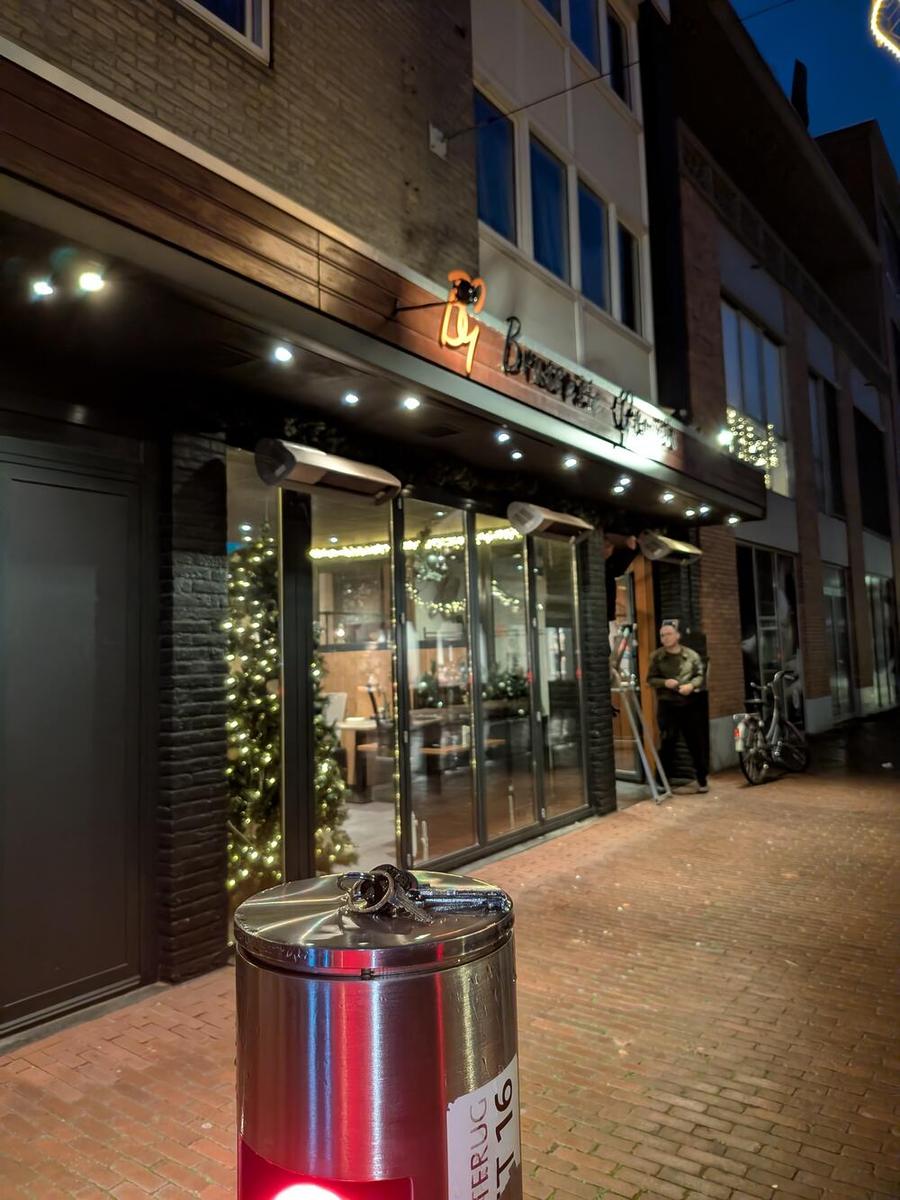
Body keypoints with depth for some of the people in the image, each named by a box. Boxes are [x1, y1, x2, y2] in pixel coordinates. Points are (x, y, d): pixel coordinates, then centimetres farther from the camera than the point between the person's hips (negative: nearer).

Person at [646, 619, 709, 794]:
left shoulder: (691, 655, 2)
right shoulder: (656, 657, 0)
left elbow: (700, 675, 7)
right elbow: (650, 679, 1)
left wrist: (691, 685, -12)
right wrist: (664, 682, -18)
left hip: (690, 704, 1)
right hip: (667, 705, -1)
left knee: (697, 742, 7)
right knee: (667, 743, 0)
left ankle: (702, 780, 18)